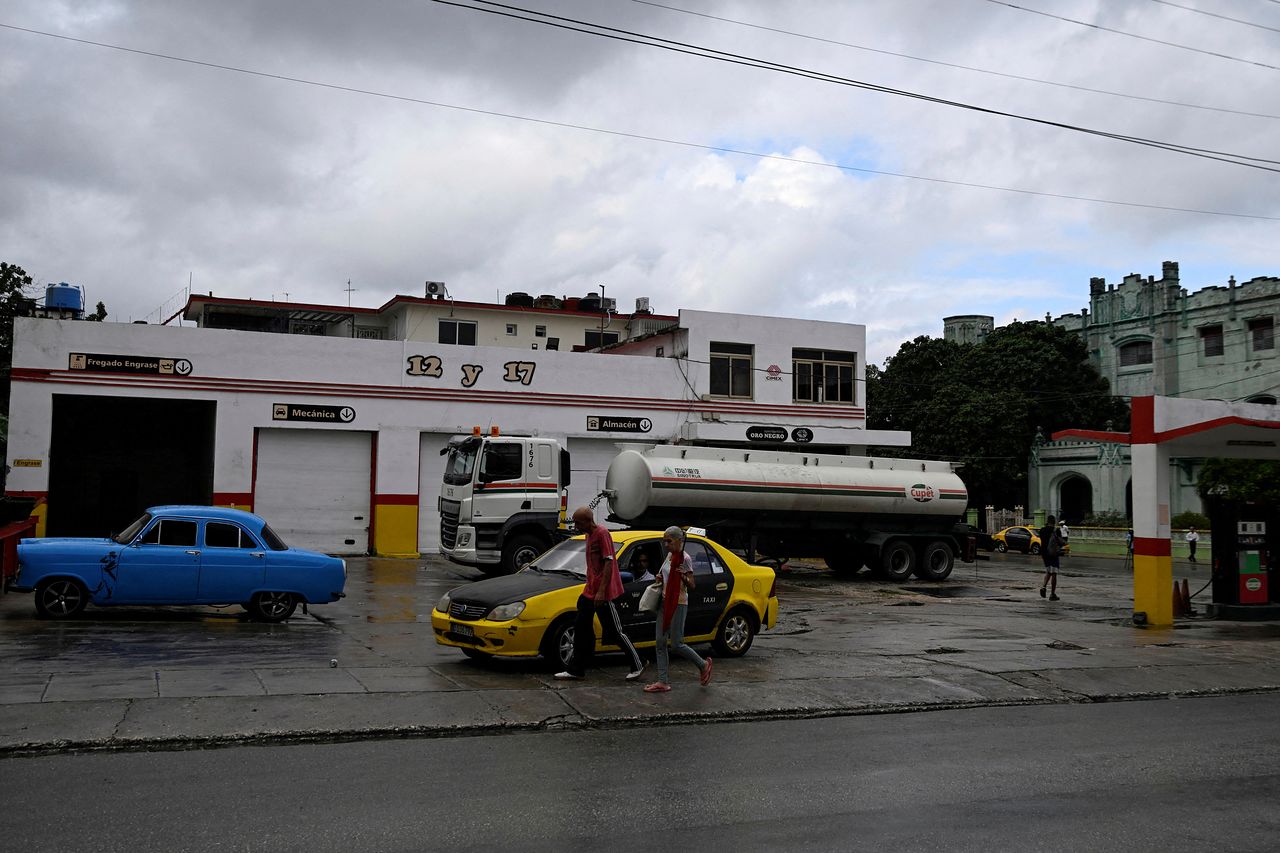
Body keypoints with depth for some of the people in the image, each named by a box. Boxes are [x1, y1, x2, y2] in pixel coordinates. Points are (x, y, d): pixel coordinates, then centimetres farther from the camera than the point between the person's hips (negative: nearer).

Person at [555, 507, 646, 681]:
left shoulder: (602, 533, -15)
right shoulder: (589, 535, 13)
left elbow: (609, 563, -20)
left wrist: (601, 590, -24)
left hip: (602, 594, -9)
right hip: (589, 591, 9)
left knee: (614, 631, -2)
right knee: (581, 628, 9)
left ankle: (637, 665, 12)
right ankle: (576, 670, 16)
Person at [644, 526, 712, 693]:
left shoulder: (684, 558, -13)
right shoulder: (669, 555, 11)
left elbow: (691, 586, -13)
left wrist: (683, 576, -32)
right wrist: (660, 577, 6)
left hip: (678, 604, -8)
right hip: (665, 602, 8)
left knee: (676, 644, -5)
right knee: (660, 642, 2)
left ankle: (704, 665, 17)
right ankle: (663, 682, 5)